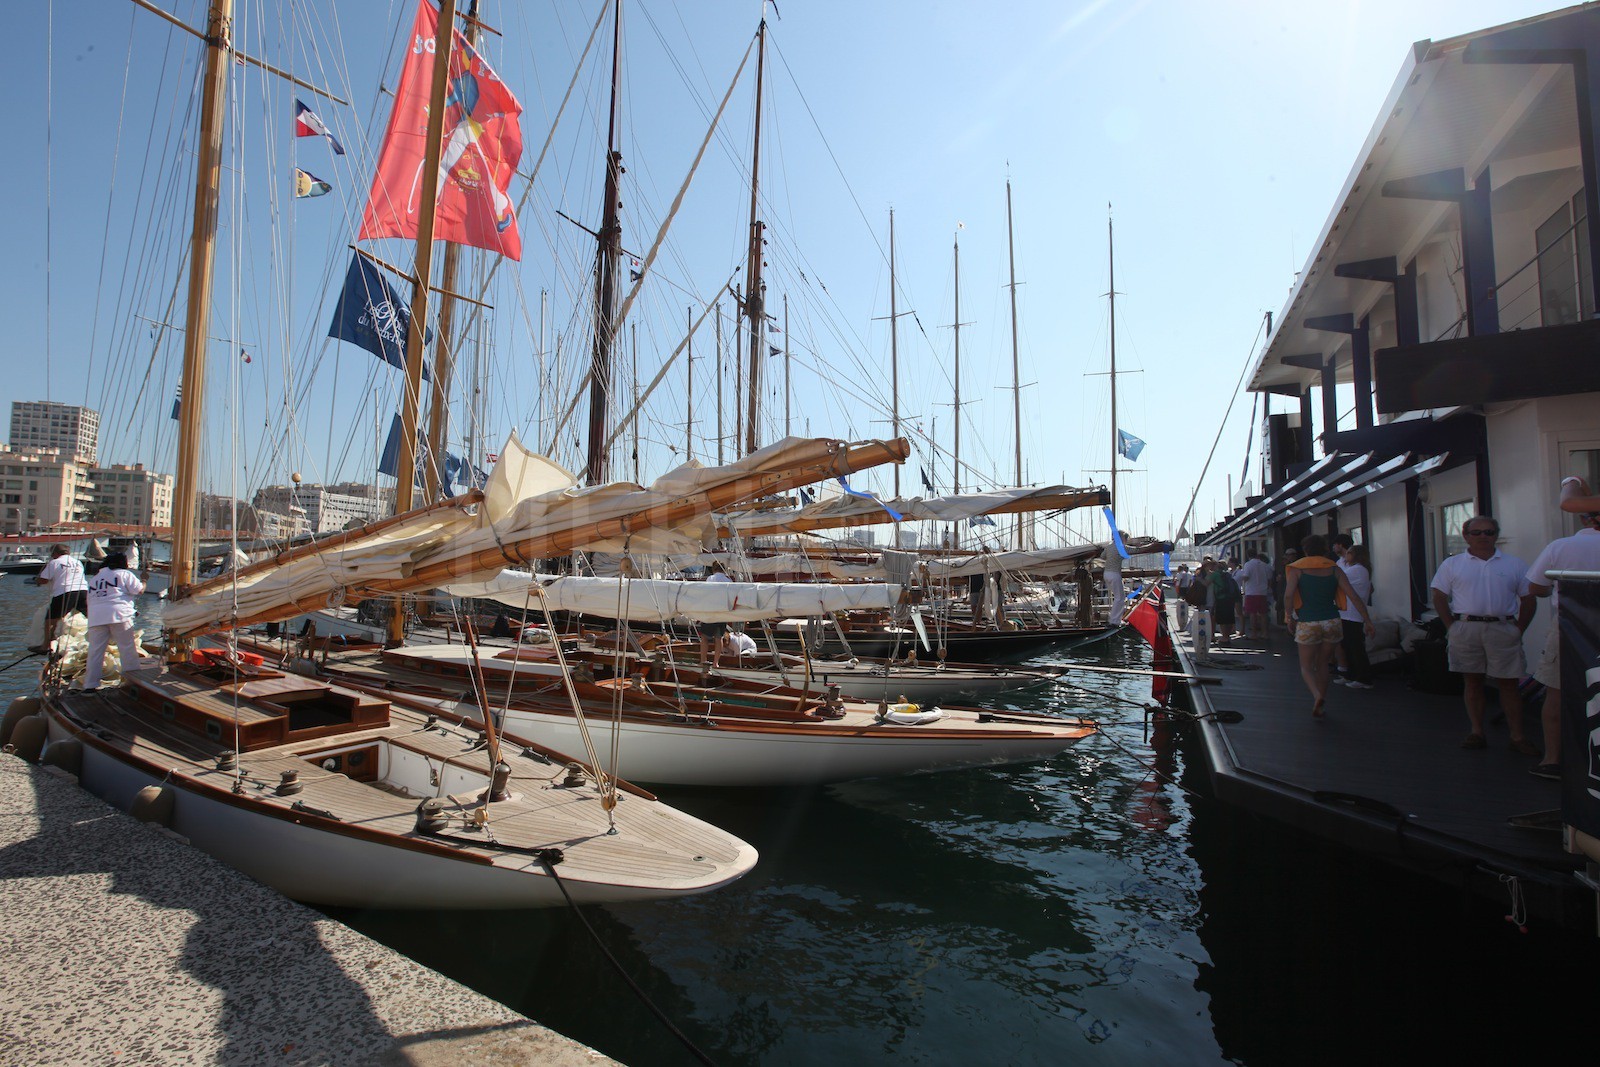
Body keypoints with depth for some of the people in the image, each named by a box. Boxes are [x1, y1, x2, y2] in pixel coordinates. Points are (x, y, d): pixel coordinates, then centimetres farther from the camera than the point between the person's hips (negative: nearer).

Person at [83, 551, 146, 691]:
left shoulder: (95, 577, 24)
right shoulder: (124, 574, 6)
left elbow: (89, 600, 25)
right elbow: (139, 590, 0)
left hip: (95, 617, 5)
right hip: (118, 615, -5)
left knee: (95, 651, 6)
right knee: (127, 648, 1)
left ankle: (90, 685, 5)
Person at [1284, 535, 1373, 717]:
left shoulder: (1297, 569, -1)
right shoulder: (1334, 570, 7)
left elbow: (1288, 595, -14)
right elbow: (1353, 596, 1)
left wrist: (1289, 617, 0)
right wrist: (1367, 620, 4)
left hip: (1307, 623, -3)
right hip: (1332, 622, 3)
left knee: (1306, 666, 9)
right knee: (1322, 665, 18)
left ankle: (1317, 695, -19)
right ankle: (1318, 707, 22)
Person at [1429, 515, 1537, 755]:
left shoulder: (1514, 564, 8)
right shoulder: (1452, 564, 6)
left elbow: (1528, 599, 9)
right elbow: (1439, 598, 5)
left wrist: (1518, 629, 0)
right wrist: (1452, 627, -2)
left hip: (1503, 629, 0)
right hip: (1466, 629, 0)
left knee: (1508, 683, 3)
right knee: (1472, 681, 6)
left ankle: (1517, 737, 10)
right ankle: (1477, 733, 13)